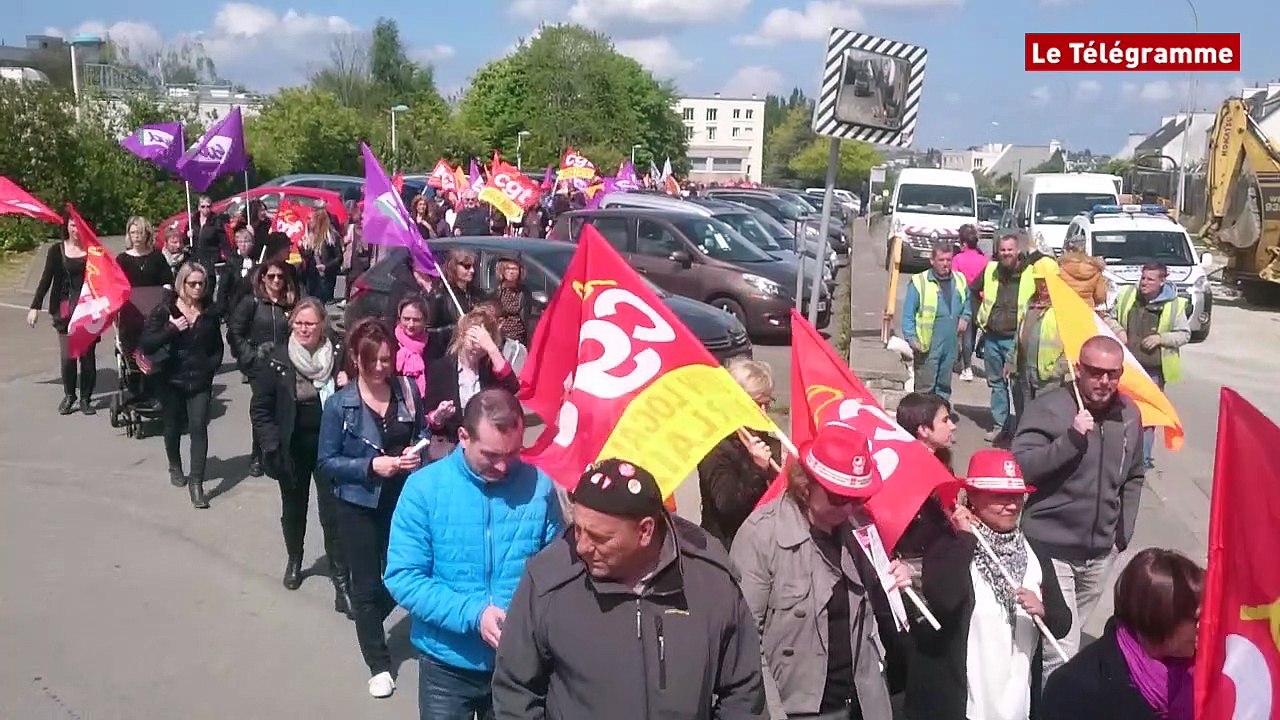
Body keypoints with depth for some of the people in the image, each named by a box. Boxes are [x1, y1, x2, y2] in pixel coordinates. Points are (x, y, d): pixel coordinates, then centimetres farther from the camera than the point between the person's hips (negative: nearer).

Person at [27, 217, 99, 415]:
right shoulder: (57, 250, 5)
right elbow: (46, 279, 4)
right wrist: (35, 306, -3)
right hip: (65, 309, 0)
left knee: (88, 354, 1)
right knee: (67, 355, -1)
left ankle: (85, 398, 11)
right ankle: (68, 395, 16)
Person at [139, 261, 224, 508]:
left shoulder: (210, 312, 3)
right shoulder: (164, 310, -6)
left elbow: (217, 346, 16)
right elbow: (146, 343, -14)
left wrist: (212, 364, 1)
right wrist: (172, 329, -24)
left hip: (200, 380, 0)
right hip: (172, 379, 0)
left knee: (199, 428, -9)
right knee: (173, 426, 16)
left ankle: (196, 483, -9)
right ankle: (175, 468, 41)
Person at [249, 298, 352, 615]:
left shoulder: (338, 355, -6)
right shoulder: (278, 359, -7)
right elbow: (259, 408, -2)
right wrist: (272, 443, -9)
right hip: (293, 447, 1)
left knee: (332, 512, -4)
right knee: (293, 508, 19)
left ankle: (341, 579, 3)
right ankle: (294, 560, 44)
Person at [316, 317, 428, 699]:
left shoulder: (408, 391, -6)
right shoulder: (339, 404, -14)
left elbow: (422, 433, 9)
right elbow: (326, 461, -9)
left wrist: (417, 451, -12)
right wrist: (370, 465, -22)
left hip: (402, 499, 3)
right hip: (359, 504, -3)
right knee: (366, 584, 9)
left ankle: (368, 622, 46)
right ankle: (378, 664, 26)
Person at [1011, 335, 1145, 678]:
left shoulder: (1130, 414, 5)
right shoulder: (1047, 407, -14)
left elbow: (1133, 477, 18)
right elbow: (1020, 466, -22)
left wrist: (1124, 530, 14)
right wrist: (1072, 438, -29)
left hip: (1101, 551, 6)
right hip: (1051, 547, -6)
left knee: (1068, 635, 21)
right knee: (1060, 650, -9)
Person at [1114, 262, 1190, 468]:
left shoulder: (1174, 305, -5)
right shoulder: (1126, 295, 1)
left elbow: (1185, 334, 1)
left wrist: (1161, 338, -15)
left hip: (1154, 370, -1)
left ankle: (1143, 457, 18)